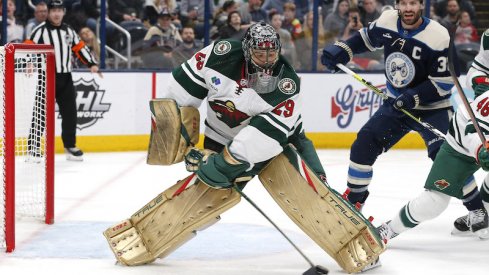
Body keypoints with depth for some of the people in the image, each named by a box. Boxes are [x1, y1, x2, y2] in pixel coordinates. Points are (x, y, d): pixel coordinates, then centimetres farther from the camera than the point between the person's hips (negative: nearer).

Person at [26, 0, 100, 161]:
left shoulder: (68, 31, 13)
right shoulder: (41, 30, -6)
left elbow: (80, 47, 18)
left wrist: (92, 63, 9)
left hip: (65, 78, 5)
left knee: (69, 112, 7)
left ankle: (70, 146, 18)